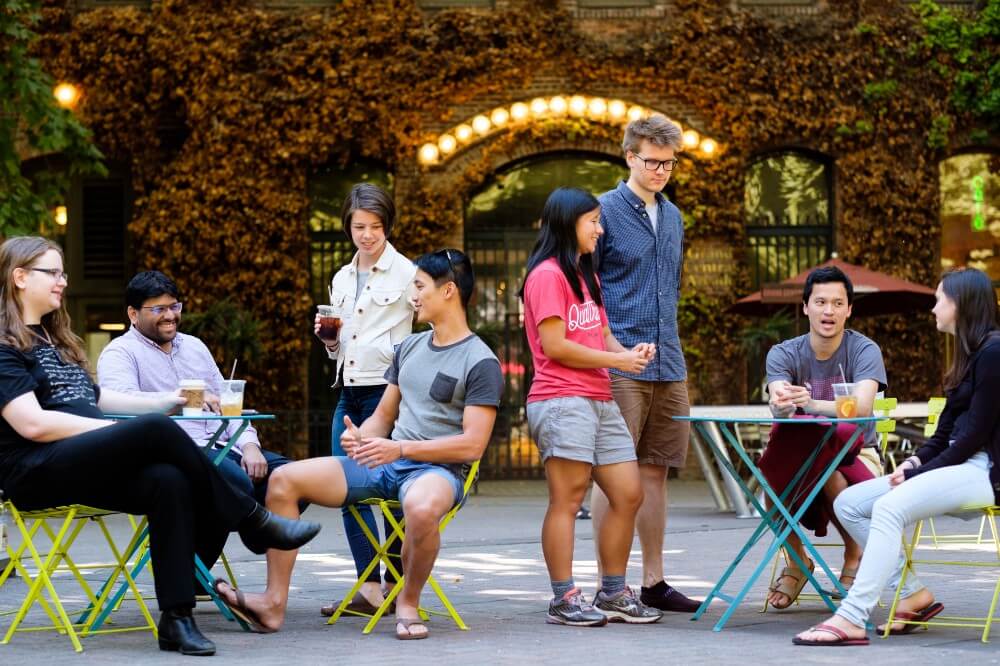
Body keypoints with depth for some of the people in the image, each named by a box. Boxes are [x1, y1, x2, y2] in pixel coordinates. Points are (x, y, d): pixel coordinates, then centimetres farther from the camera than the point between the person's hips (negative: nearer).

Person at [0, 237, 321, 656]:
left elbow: (93, 400, 27)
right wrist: (122, 433, -14)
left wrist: (165, 401, 16)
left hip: (86, 467, 8)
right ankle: (252, 522, -15)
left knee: (169, 482, -24)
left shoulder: (52, 338, 25)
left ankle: (176, 618, -30)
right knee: (156, 431, -28)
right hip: (39, 472, -8)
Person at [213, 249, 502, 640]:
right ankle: (274, 604, -9)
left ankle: (408, 604, -17)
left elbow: (473, 445, -15)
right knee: (284, 480, -7)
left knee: (421, 506, -44)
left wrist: (401, 448, -21)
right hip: (384, 462, 8)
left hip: (438, 469, -8)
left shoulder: (480, 362, -7)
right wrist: (359, 437, -3)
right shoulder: (410, 348, 18)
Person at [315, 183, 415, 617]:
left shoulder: (405, 274, -3)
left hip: (388, 387, -7)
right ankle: (369, 586, 5)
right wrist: (328, 339, 4)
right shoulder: (342, 280, 17)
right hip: (349, 391, 7)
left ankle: (396, 585, 4)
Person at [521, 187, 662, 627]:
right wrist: (617, 360, -8)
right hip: (561, 400, -9)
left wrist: (631, 351, 2)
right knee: (567, 499, -9)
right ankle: (564, 600, -7)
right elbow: (555, 346, -13)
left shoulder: (586, 276, 23)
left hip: (599, 400, 9)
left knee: (628, 495, 7)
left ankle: (613, 594, 14)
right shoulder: (548, 275, -7)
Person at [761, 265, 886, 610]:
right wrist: (781, 401, -49)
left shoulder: (864, 350, -10)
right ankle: (797, 560, -4)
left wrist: (812, 403, -48)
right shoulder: (784, 354, -3)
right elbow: (777, 405, -23)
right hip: (801, 451, 2)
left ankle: (854, 557, -6)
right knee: (770, 474, -29)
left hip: (855, 453, -2)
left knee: (832, 478, -35)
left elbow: (862, 406, -29)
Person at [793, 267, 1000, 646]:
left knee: (889, 508, -32)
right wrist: (915, 463, -1)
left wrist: (916, 475, -14)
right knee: (848, 504, 0)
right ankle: (913, 596, -1)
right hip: (956, 464, 10)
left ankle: (851, 619, -38)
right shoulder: (969, 353, 19)